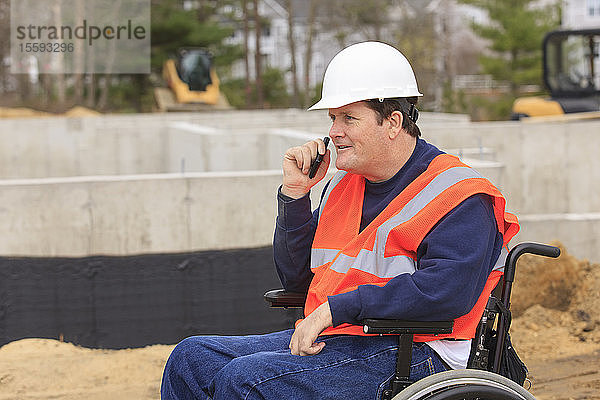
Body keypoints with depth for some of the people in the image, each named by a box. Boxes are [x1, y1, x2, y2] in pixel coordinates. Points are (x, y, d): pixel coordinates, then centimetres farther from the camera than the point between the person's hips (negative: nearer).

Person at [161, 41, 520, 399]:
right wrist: (296, 192, 7)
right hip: (324, 340, 9)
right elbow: (296, 276, 21)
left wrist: (335, 309, -22)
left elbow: (447, 288, -24)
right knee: (192, 358, -3)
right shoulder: (344, 186, 18)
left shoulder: (458, 198, -7)